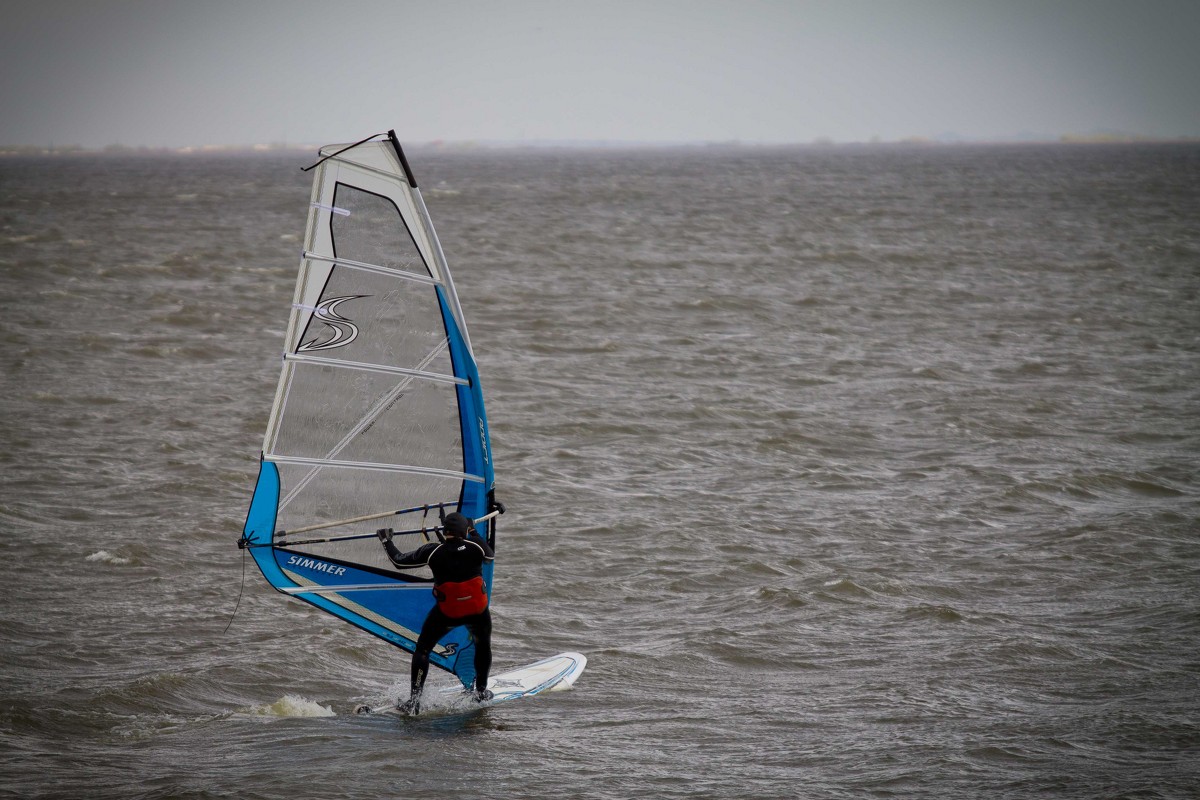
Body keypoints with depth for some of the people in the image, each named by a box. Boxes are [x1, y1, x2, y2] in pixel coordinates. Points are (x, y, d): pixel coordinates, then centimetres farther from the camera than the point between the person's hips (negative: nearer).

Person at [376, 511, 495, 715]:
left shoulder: (433, 551, -12)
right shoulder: (475, 547, -9)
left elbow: (399, 561, -2)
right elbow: (491, 555, 16)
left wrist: (386, 541, 14)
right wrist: (475, 533, 27)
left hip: (446, 613, -2)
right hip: (477, 612, 2)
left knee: (422, 649, 13)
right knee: (483, 645, 31)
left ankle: (414, 700, 3)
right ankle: (481, 692, 38)